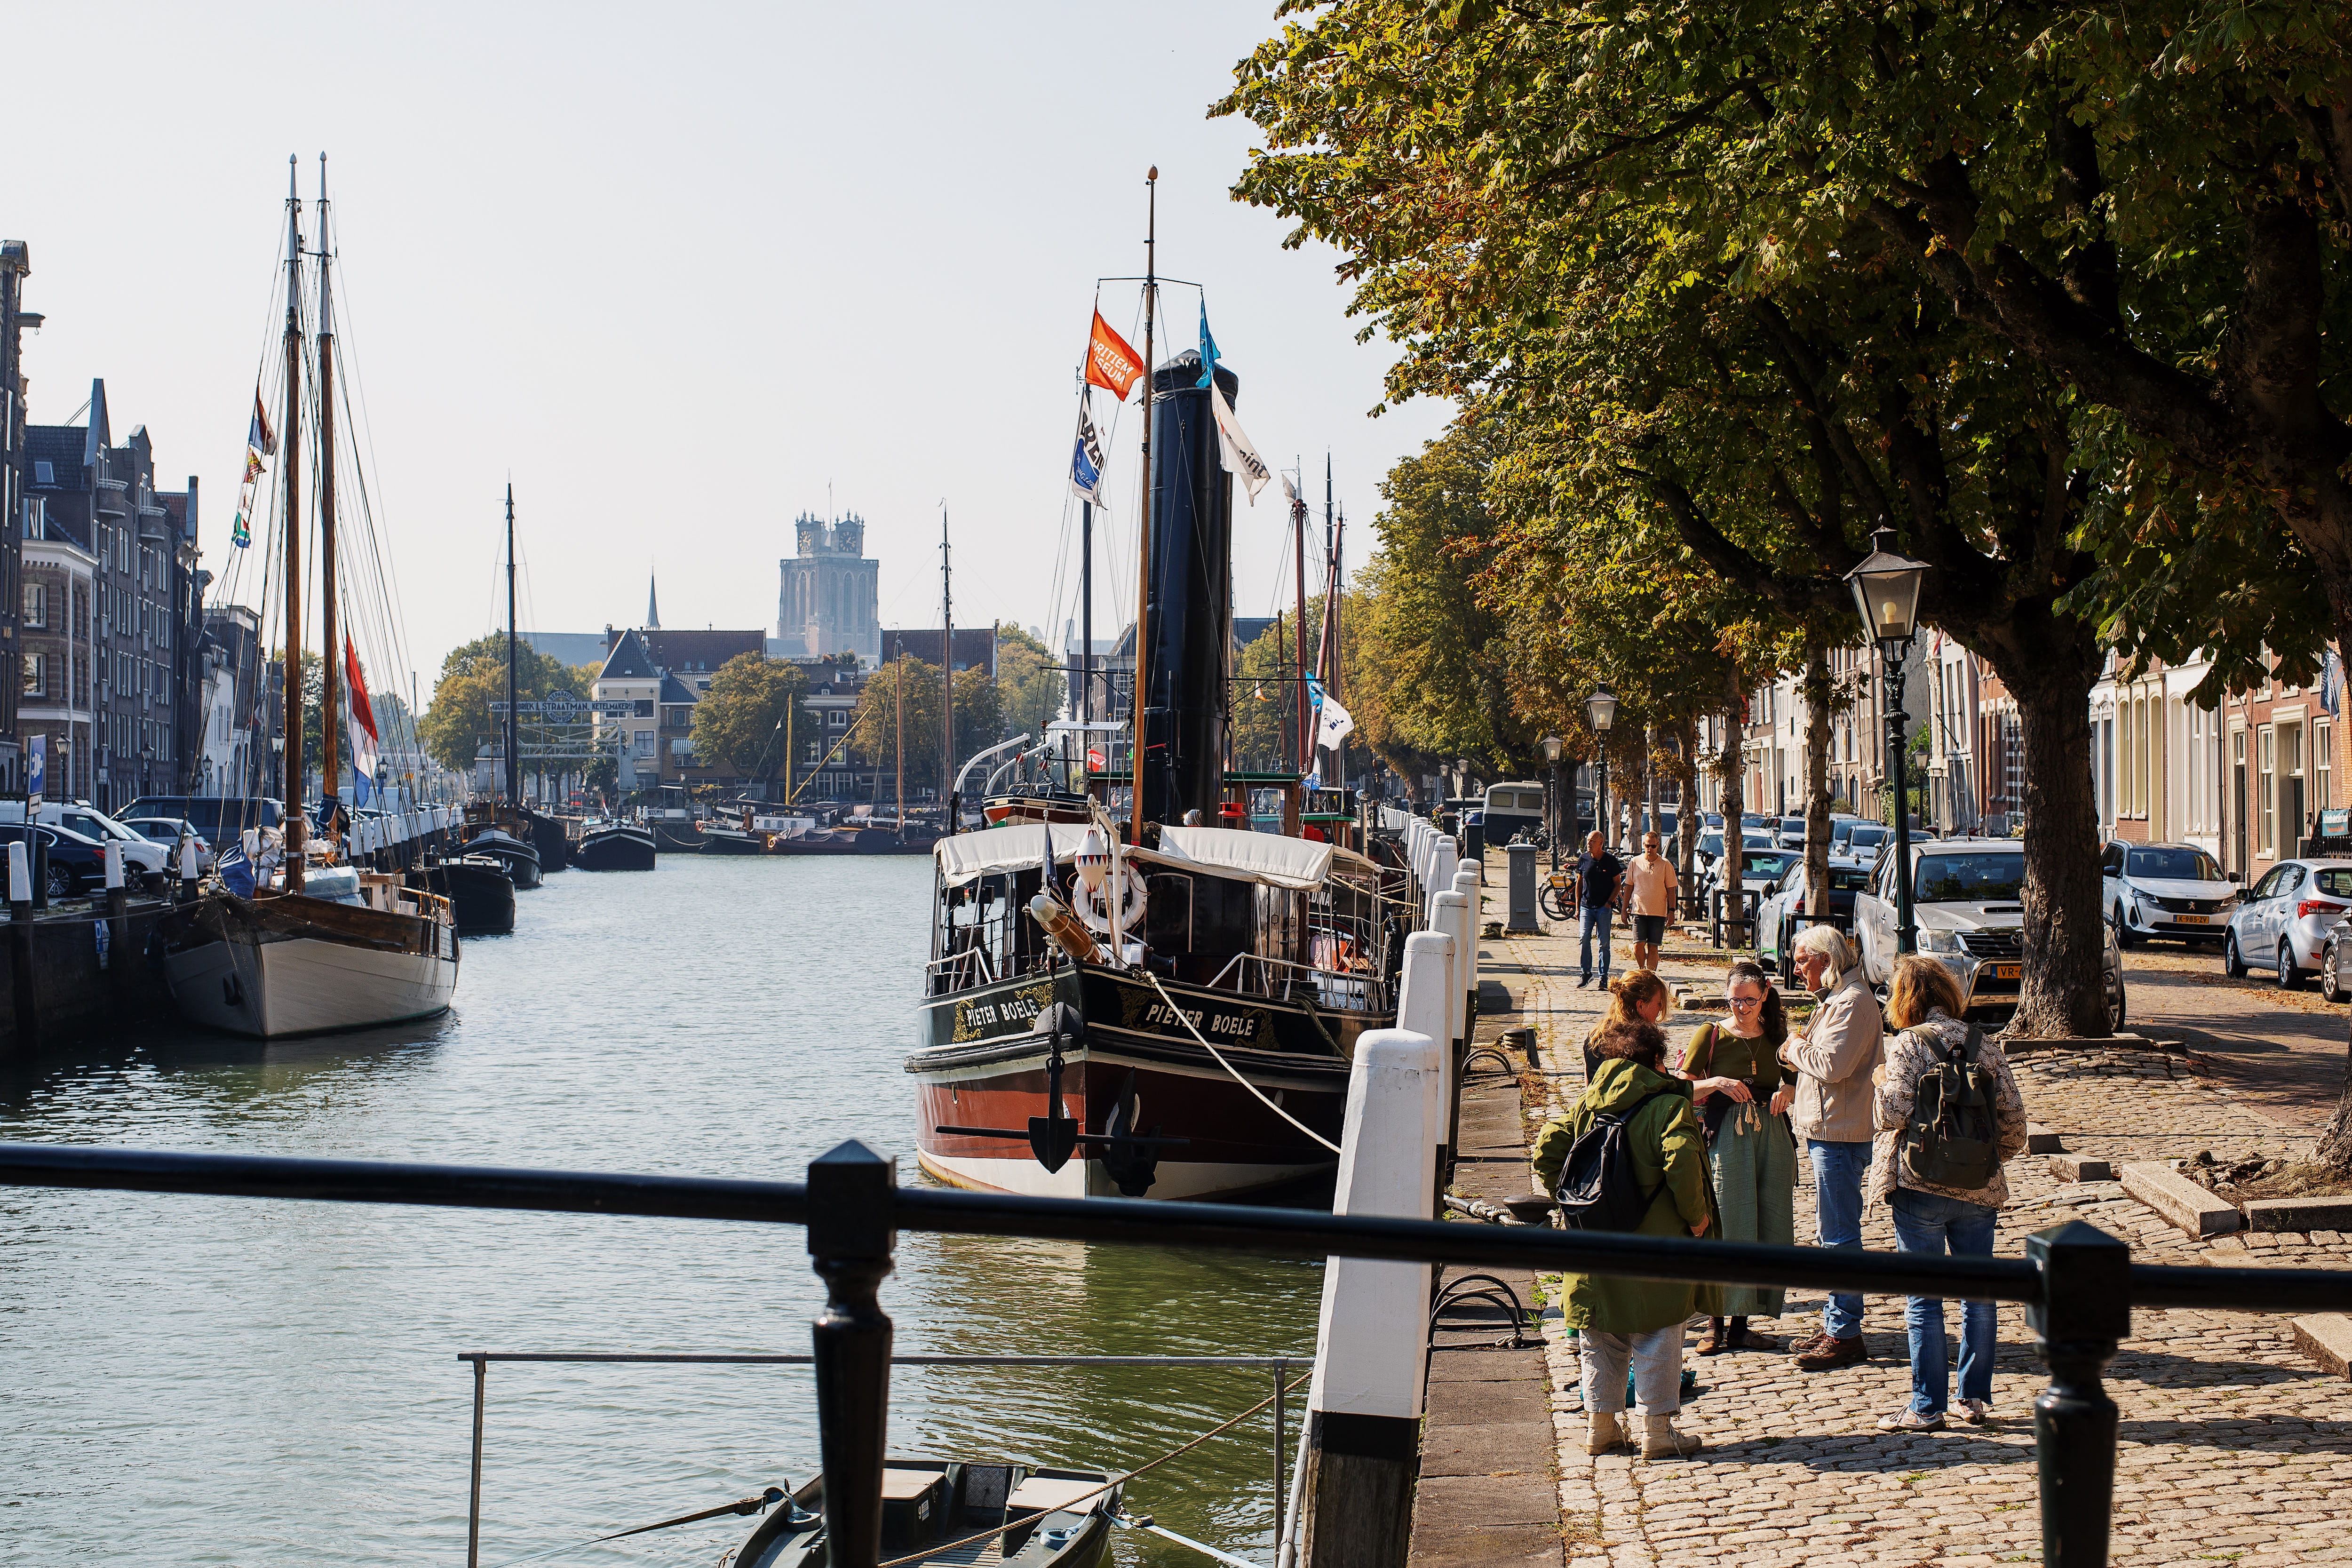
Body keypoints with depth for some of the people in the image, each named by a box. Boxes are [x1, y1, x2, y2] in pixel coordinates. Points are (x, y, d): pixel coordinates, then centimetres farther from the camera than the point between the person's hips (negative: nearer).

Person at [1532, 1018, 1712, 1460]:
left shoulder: (1586, 1104, 7)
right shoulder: (1668, 1106, -10)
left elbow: (1547, 1151, 4)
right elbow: (1682, 1162, -23)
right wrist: (1696, 1214, -10)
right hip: (1654, 1242, -5)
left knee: (1600, 1337, 15)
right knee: (1656, 1337, 4)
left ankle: (1600, 1426, 20)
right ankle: (1657, 1430, 7)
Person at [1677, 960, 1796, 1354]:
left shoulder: (1776, 1037, 11)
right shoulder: (1710, 1036, 2)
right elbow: (1683, 1091, 0)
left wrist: (1786, 1092, -3)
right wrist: (1717, 1083, -17)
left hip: (1771, 1140, 3)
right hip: (1724, 1140, -3)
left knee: (1764, 1229, 2)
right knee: (1723, 1229, -7)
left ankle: (1740, 1325, 10)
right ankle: (1716, 1323, 3)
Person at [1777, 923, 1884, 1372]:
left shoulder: (1853, 1002, -16)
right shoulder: (1833, 999, 18)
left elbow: (1832, 1065, -25)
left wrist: (1797, 1050, -7)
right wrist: (1794, 1086, 5)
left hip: (1839, 1135, -11)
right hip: (1826, 1132, 11)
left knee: (1839, 1234, -7)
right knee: (1830, 1232, 16)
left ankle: (1846, 1335, -4)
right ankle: (1835, 1323, 24)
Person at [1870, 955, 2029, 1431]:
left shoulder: (1909, 1044, -8)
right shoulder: (1985, 1044, 4)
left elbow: (1894, 1112, -16)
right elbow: (2013, 1113, 2)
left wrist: (1879, 1087, 5)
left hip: (1920, 1185, -4)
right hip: (1979, 1190, 4)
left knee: (1924, 1298, 2)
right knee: (1979, 1293, 13)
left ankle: (1928, 1406, 4)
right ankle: (1976, 1398, 18)